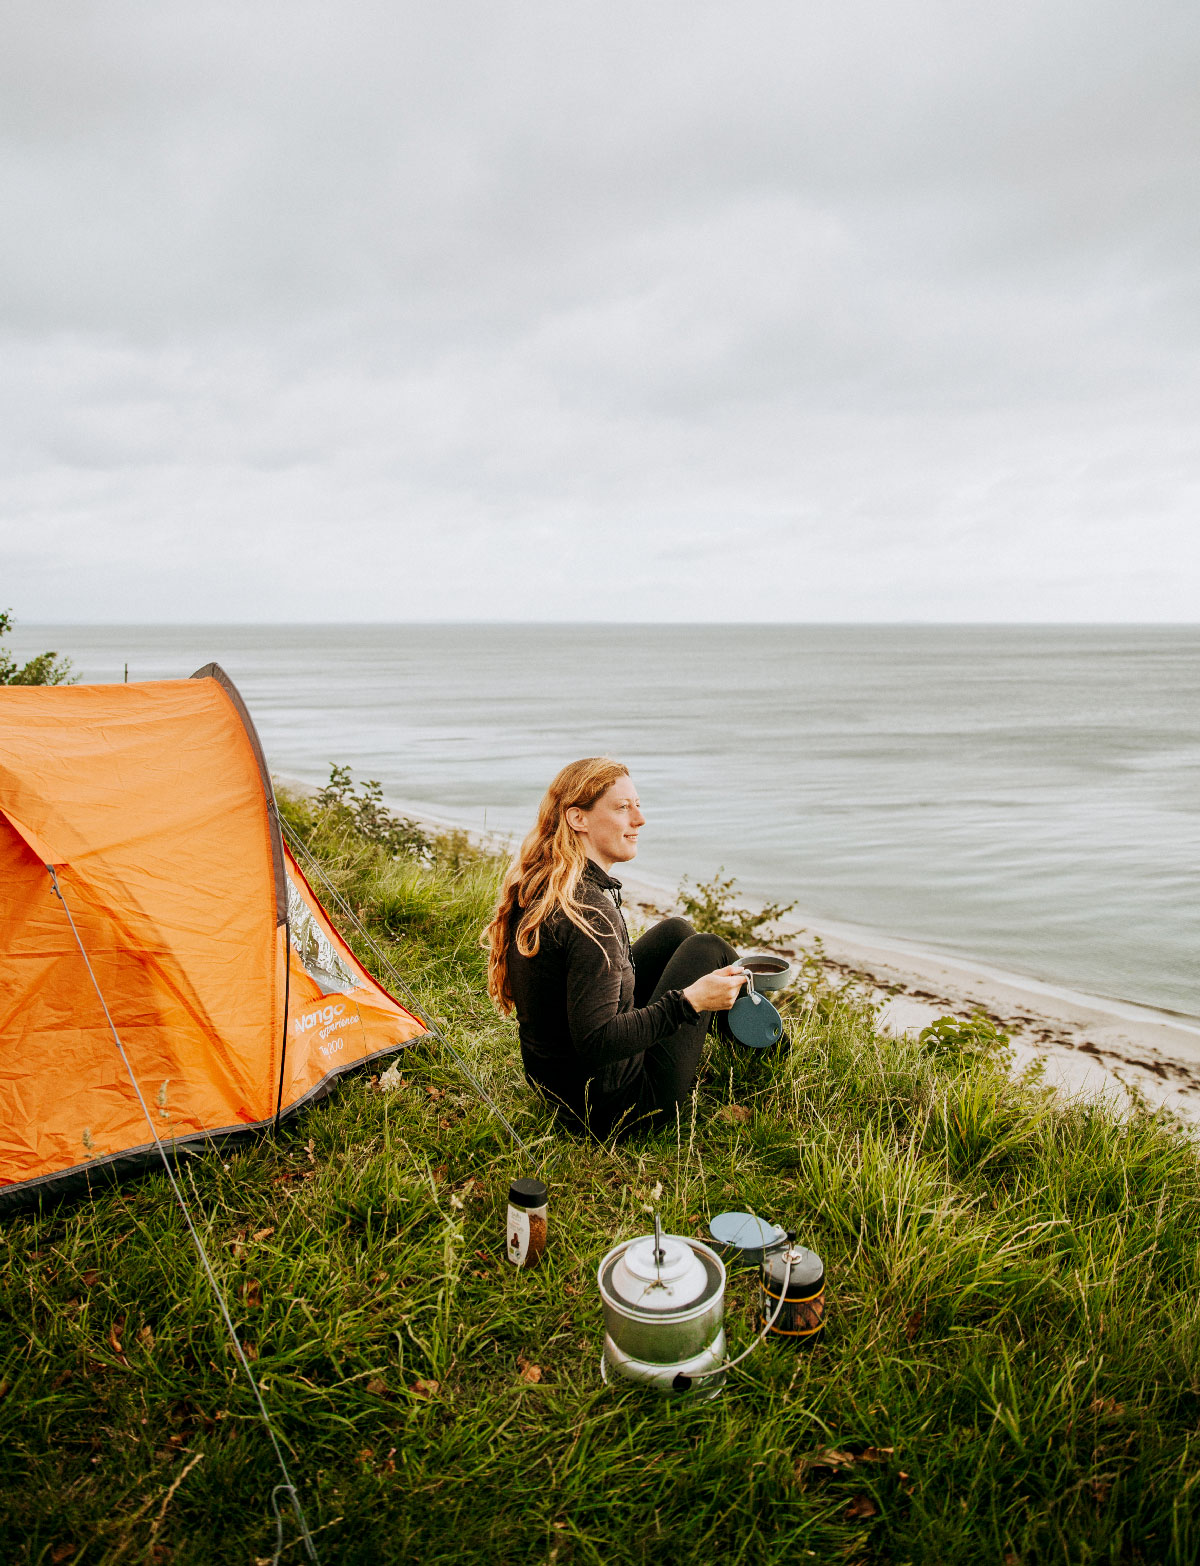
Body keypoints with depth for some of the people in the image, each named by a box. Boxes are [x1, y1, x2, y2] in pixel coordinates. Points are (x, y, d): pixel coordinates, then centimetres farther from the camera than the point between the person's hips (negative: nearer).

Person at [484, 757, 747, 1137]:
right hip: (613, 1109, -9)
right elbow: (596, 1043, -32)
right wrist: (689, 1002, -29)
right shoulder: (589, 913, -30)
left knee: (674, 931, 15)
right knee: (707, 949, -1)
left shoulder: (535, 890, -1)